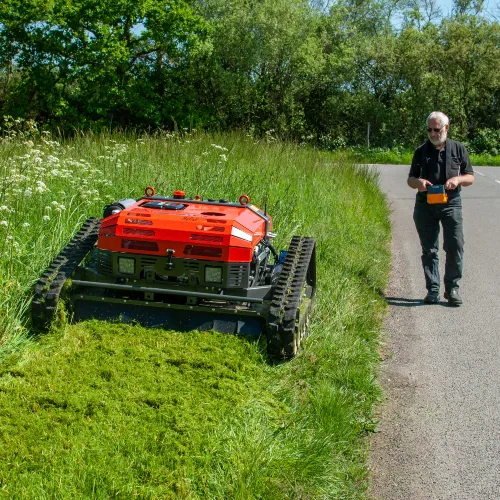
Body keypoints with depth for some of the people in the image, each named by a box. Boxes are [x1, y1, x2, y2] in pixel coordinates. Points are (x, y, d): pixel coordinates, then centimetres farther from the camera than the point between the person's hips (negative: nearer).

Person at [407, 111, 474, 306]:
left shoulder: (458, 149, 6)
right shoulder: (421, 151, 9)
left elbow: (470, 177, 8)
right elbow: (410, 179, 12)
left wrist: (457, 180, -14)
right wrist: (418, 182, -11)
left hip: (451, 204, -1)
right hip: (425, 205, 1)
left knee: (455, 247, -7)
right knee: (429, 249, 4)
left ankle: (452, 288, 5)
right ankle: (432, 290, 11)